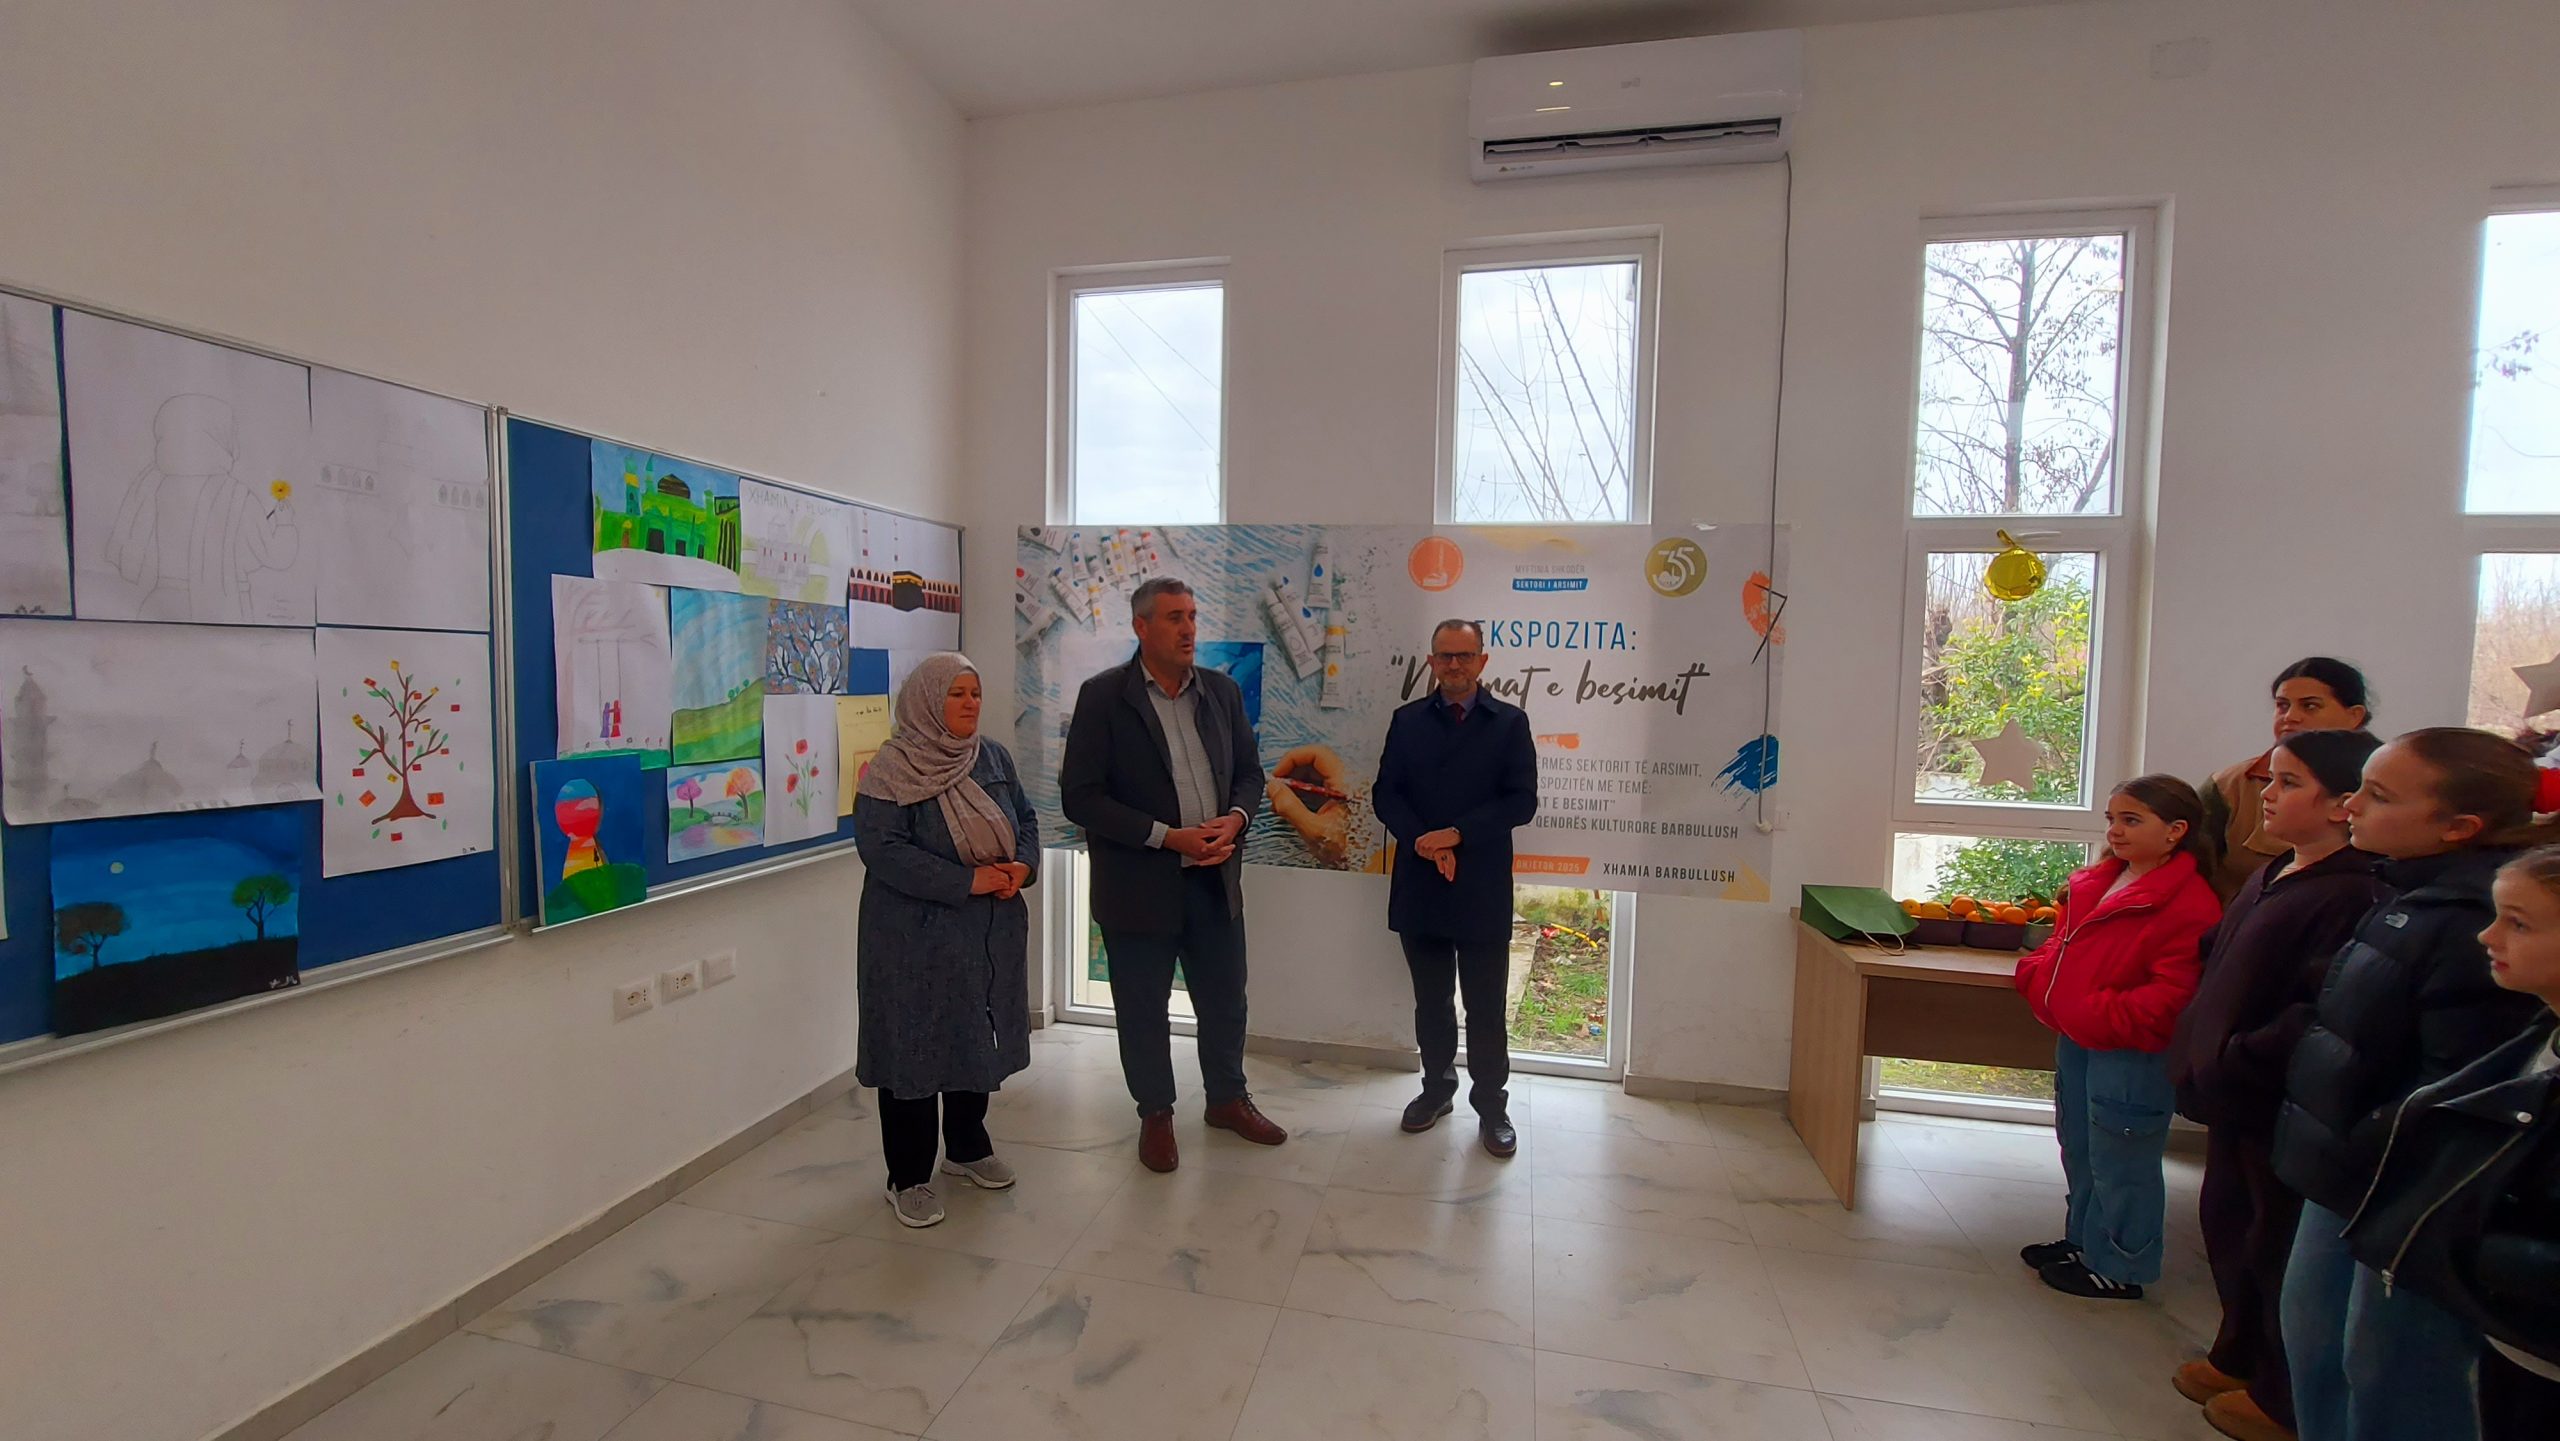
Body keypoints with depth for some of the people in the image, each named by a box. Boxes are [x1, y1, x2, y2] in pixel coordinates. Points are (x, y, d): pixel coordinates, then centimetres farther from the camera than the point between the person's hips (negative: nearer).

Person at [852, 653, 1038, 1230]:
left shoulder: (992, 757, 6)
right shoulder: (892, 770, -13)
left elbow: (1026, 819, 13)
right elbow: (881, 848, -21)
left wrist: (1023, 866, -8)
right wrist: (967, 882, -23)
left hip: (991, 933, 6)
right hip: (917, 938, -6)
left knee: (980, 1041, 17)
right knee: (916, 1050, 4)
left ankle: (967, 1148, 37)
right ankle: (909, 1177, 21)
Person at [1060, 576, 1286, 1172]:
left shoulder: (1221, 691, 4)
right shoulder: (1103, 696, -10)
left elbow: (1249, 770, 12)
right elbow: (1080, 795, -14)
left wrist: (1236, 817, -11)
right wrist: (1167, 837, -20)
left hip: (1216, 879, 4)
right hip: (1138, 885, -4)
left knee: (1225, 1000, 17)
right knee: (1143, 1010, 12)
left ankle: (1228, 1097, 40)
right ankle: (1155, 1114, 35)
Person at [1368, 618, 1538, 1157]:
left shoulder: (1510, 721, 1)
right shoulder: (1407, 720, 7)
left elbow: (1521, 801, -6)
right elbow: (1385, 794, 2)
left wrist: (1456, 834, -15)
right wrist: (1424, 843, -13)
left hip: (1482, 890, -2)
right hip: (1419, 886, 2)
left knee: (1485, 1007, 7)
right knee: (1431, 1001, 15)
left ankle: (1491, 1104, 24)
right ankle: (1437, 1087, 33)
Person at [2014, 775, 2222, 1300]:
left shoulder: (2187, 904, -19)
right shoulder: (2095, 883, 8)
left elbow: (2172, 993, -23)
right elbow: (2062, 946, 19)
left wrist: (2105, 1017, -27)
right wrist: (2037, 974, 2)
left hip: (2129, 1054, -9)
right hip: (2075, 1041, 9)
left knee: (2119, 1164, 7)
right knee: (2078, 1149, 22)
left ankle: (2118, 1268, 24)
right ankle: (2083, 1240, 39)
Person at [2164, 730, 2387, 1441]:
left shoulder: (2352, 897, -21)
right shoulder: (2269, 879, 7)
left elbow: (2318, 1017, -27)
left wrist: (2230, 1070, -23)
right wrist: (2200, 1058, 10)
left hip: (2280, 1108, -8)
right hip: (2235, 1095, 8)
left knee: (2276, 1243, 8)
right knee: (2227, 1221, 20)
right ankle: (2239, 1355, 39)